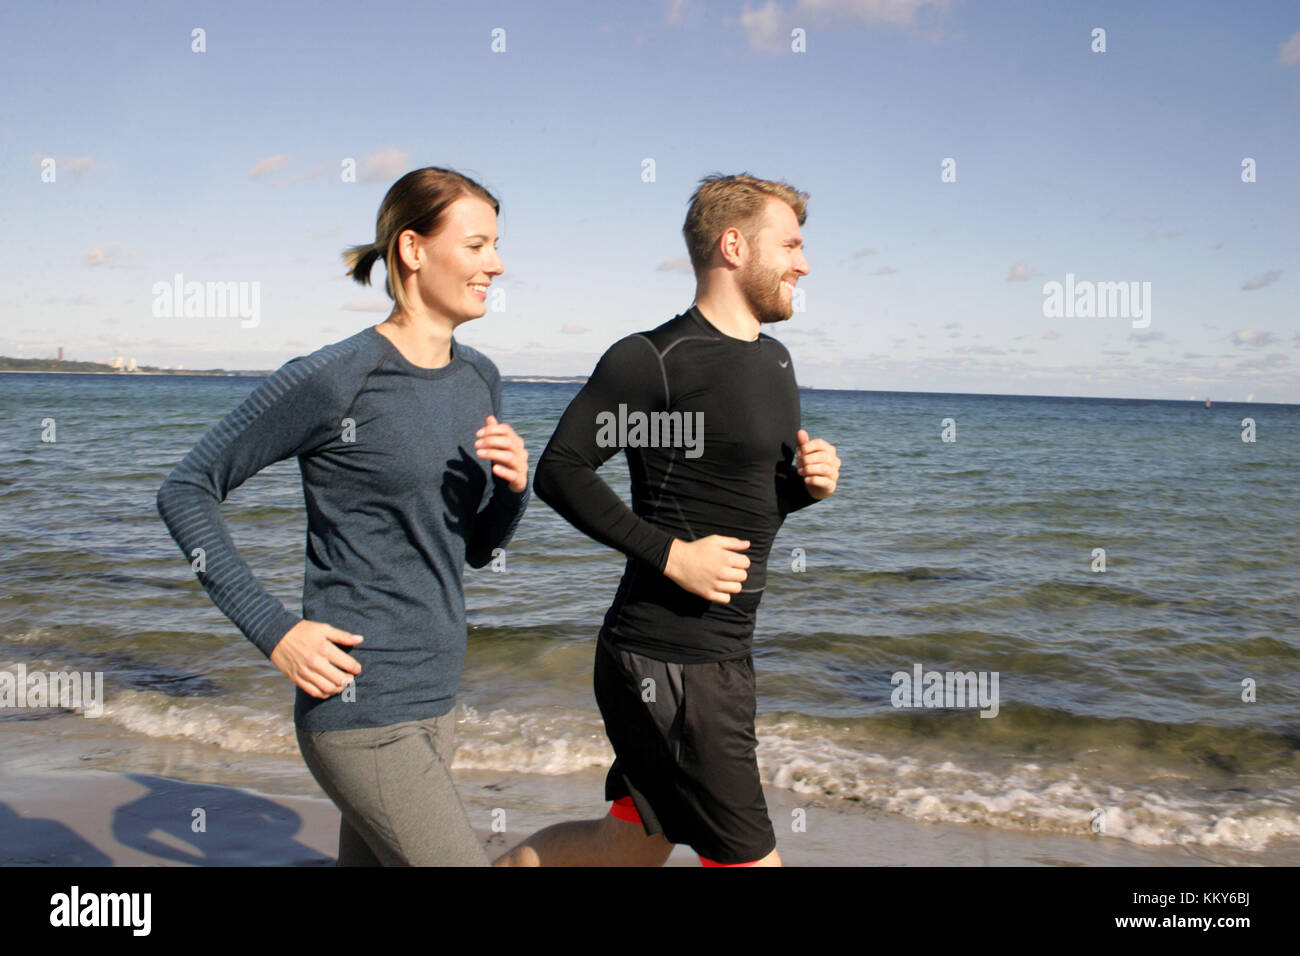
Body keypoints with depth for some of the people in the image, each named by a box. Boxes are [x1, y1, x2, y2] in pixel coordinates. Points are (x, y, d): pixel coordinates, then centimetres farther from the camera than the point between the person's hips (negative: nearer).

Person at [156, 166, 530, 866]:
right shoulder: (333, 380, -13)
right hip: (358, 706, -8)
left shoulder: (478, 380, 8)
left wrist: (513, 487, -5)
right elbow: (186, 492, -7)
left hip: (431, 700, 8)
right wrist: (274, 631, -13)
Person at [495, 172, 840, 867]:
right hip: (669, 660, -9)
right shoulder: (652, 360, -13)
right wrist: (670, 552, -20)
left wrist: (805, 483, 2)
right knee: (748, 856, 0)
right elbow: (560, 471, -15)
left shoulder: (774, 361, 15)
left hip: (722, 653, 9)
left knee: (636, 843, 19)